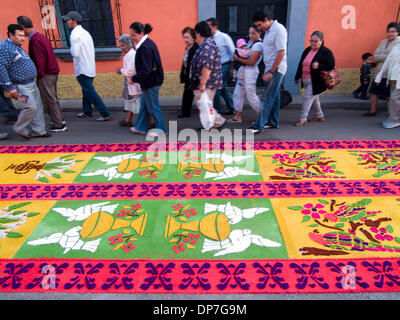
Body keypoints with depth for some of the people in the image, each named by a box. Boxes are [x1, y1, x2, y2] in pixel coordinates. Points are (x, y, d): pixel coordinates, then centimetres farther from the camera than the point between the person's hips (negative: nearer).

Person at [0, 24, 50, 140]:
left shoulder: (18, 47, 16)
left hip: (32, 84, 10)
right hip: (21, 86, -10)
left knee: (38, 108, 10)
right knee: (31, 107, -14)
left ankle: (38, 131, 20)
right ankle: (20, 129, 7)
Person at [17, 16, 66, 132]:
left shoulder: (34, 39, -16)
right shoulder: (41, 36, 14)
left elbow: (39, 60, -20)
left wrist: (39, 76, -14)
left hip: (46, 74, -9)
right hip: (53, 72, 10)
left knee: (49, 100, -1)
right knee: (53, 99, 17)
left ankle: (58, 125, 5)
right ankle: (59, 121, 25)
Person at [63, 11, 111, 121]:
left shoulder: (75, 34, -15)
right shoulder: (85, 32, 13)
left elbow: (75, 53, -22)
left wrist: (71, 51, -1)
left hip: (82, 69, -9)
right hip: (90, 67, 9)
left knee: (90, 92, -5)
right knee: (86, 90, 19)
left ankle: (105, 114, -6)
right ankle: (87, 112, 32)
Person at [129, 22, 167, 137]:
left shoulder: (145, 48, -21)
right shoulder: (148, 43, 10)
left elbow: (145, 70, -25)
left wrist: (134, 79, -14)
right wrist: (136, 77, 14)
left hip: (151, 82, -10)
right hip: (152, 80, 10)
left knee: (153, 106, 2)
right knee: (144, 104, 18)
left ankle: (160, 129, 15)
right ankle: (141, 127, 29)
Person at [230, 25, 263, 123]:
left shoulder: (258, 45, -14)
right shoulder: (250, 42, 13)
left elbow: (251, 62, -20)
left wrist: (237, 59, -13)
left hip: (250, 71, -9)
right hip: (243, 70, 9)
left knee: (251, 96, -4)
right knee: (238, 93, 9)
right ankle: (237, 116, 16)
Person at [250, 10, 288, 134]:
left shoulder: (279, 30, -13)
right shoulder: (268, 31, 15)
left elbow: (281, 53, -19)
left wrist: (271, 72, -19)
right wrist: (267, 71, 13)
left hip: (276, 69, -9)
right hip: (271, 69, 9)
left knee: (268, 98, -8)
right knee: (274, 96, 14)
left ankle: (259, 126, -7)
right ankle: (273, 122, 22)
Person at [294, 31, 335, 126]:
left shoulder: (326, 51, -8)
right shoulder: (307, 50, 11)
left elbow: (331, 65, -13)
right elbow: (301, 64, 17)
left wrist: (319, 66, -29)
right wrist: (297, 77, 18)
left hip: (316, 81, -8)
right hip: (306, 80, 8)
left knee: (307, 97, -12)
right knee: (314, 98, 18)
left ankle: (303, 119, -5)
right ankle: (320, 116, 34)